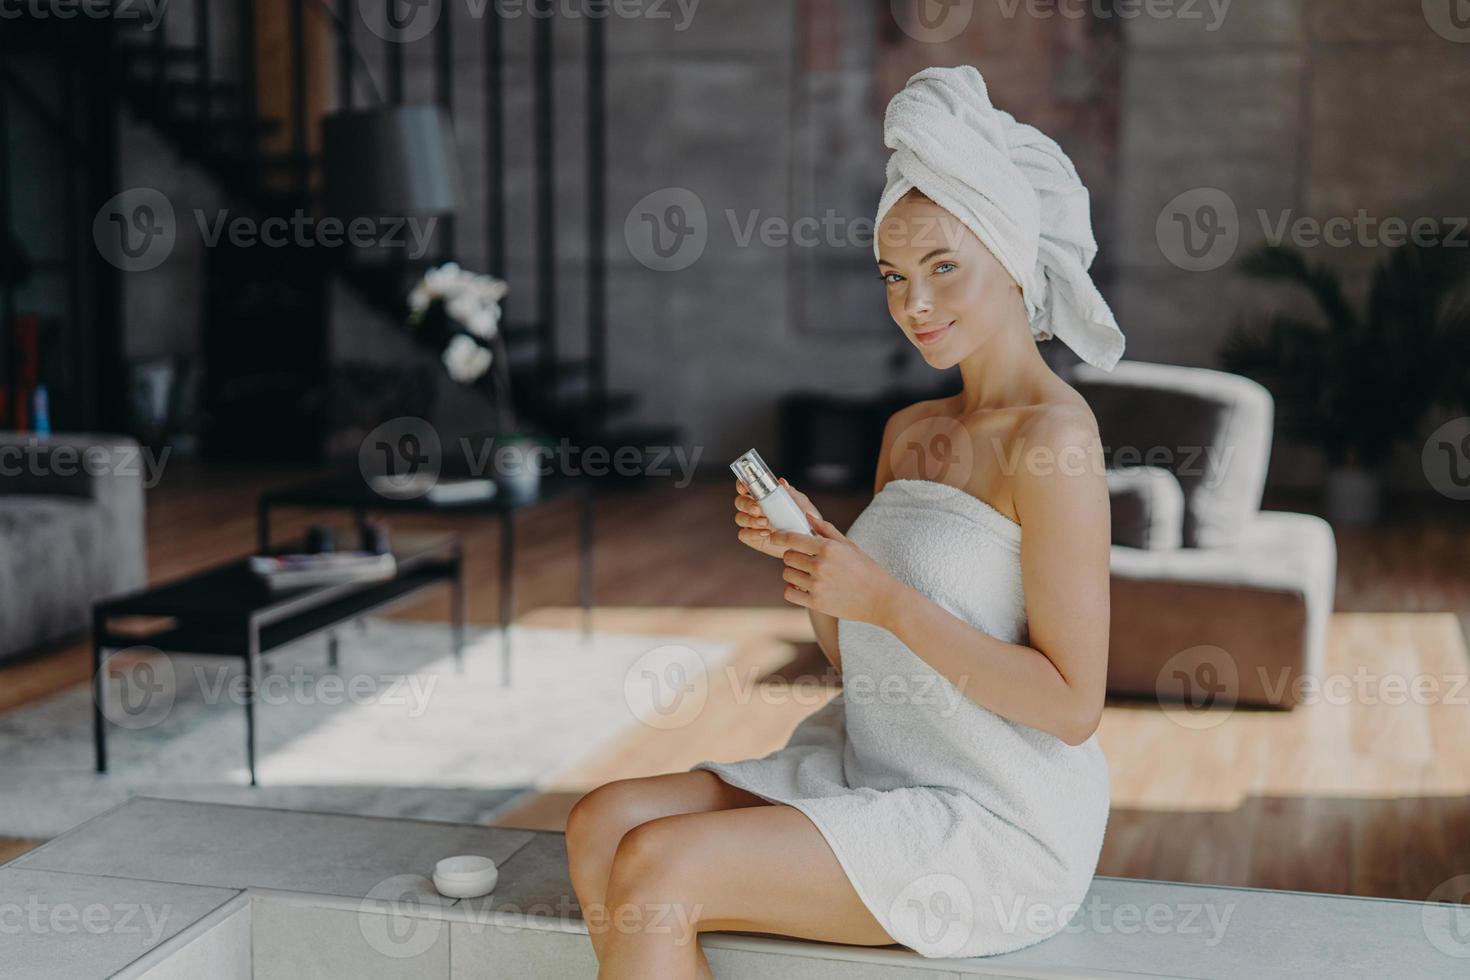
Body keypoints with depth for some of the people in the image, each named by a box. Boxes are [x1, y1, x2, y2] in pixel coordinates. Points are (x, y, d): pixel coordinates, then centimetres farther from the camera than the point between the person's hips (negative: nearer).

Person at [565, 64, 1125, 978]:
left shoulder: (1053, 438, -14)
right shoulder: (910, 432, 12)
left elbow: (1072, 705, -18)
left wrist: (885, 598, -20)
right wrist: (805, 550, -3)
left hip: (997, 824, -8)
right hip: (872, 775, 8)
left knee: (658, 868, -20)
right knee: (602, 822, -8)